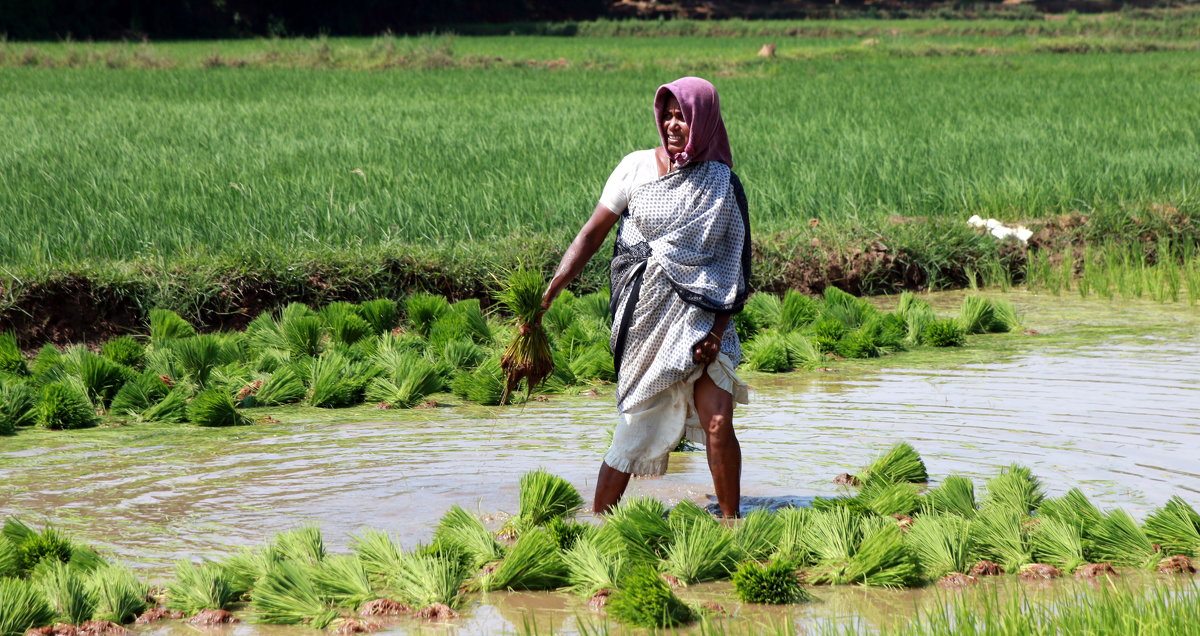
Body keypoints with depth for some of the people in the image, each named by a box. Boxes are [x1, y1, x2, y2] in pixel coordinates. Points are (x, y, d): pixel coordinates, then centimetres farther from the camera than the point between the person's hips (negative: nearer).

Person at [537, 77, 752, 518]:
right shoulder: (637, 168, 1)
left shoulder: (722, 185, 2)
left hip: (700, 316, 0)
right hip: (645, 318, 0)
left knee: (718, 422, -13)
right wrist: (550, 291, -12)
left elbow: (732, 267, 2)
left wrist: (718, 331, -10)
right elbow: (592, 234, -1)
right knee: (635, 431, 1)